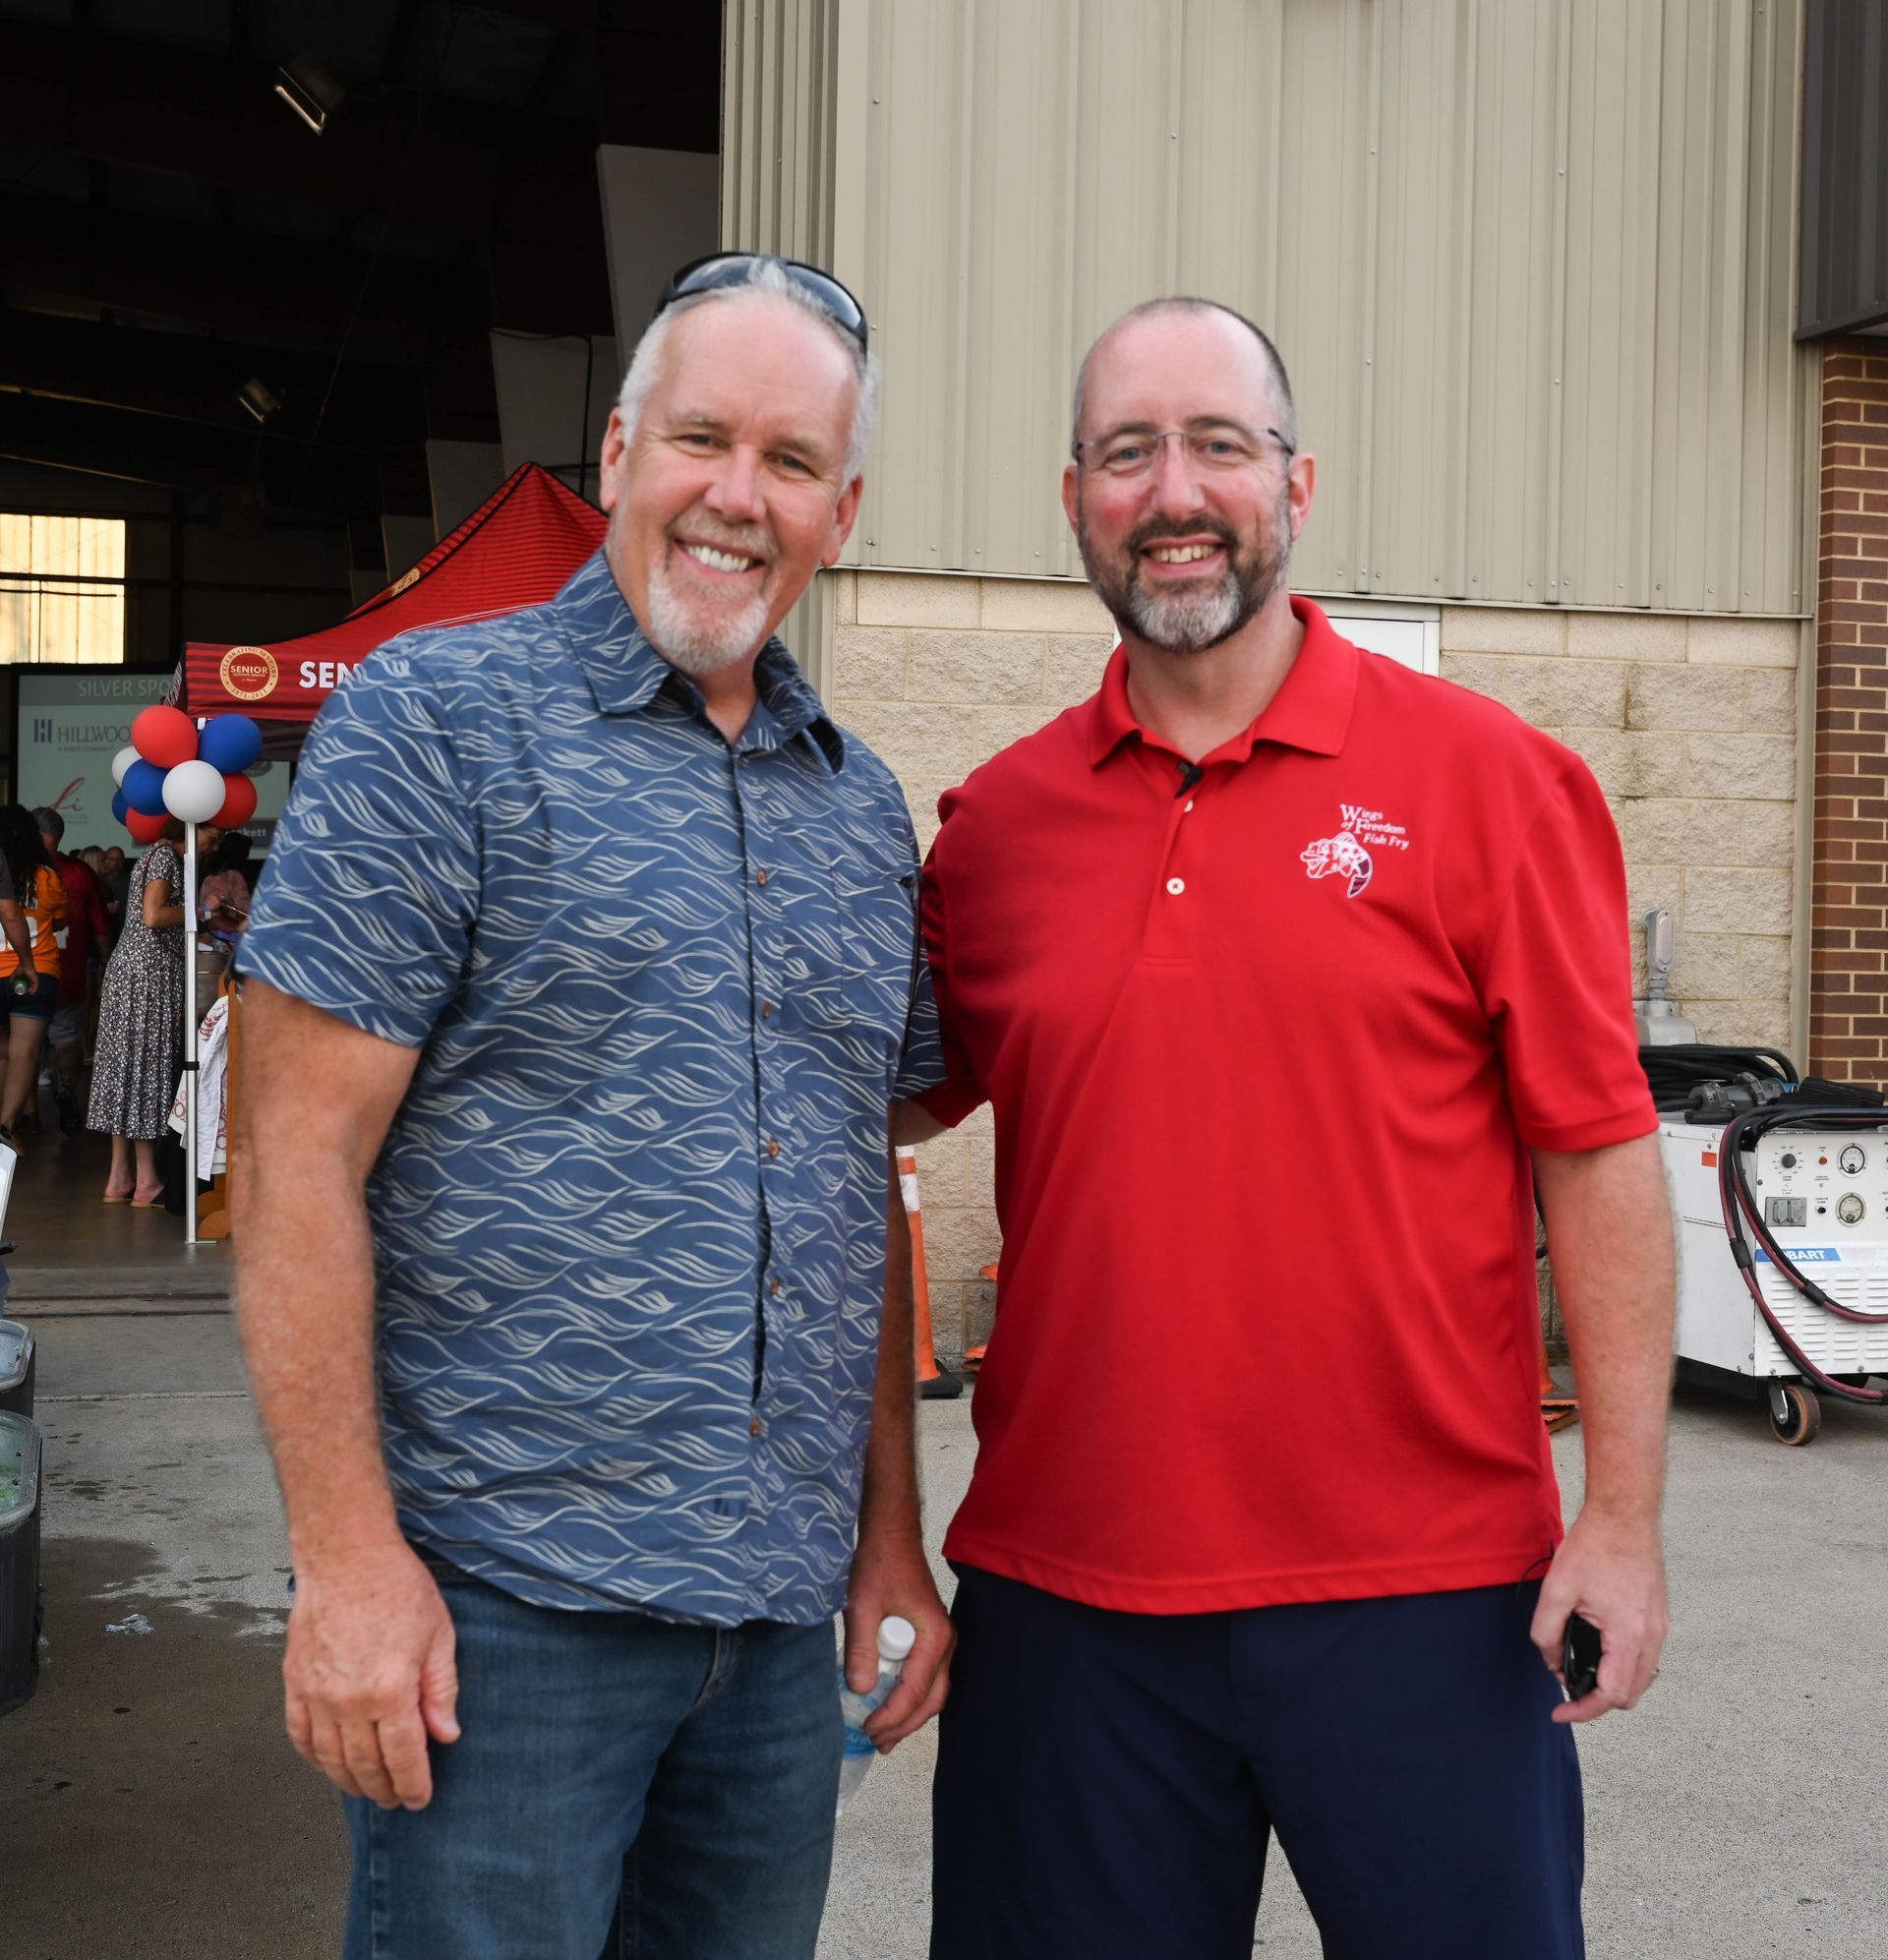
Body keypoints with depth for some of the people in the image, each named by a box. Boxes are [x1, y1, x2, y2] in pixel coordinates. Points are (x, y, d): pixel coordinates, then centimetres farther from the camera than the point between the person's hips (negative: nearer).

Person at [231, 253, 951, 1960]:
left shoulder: (864, 810, 12)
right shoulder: (437, 719, -6)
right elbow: (300, 1163, -11)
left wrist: (892, 1532, 12)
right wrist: (346, 1560, -15)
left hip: (783, 1615, 6)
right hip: (500, 1602, -5)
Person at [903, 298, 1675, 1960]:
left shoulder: (1486, 779, -4)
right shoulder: (998, 822, 4)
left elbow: (1596, 1154, -4)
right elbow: (893, 1105, 16)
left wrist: (1623, 1516, -7)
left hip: (1425, 1592, -2)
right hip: (1065, 1594, 3)